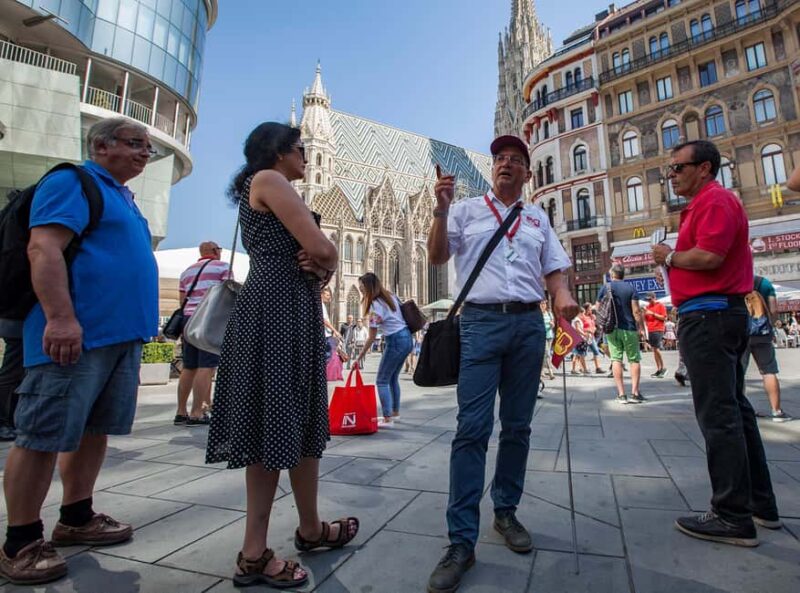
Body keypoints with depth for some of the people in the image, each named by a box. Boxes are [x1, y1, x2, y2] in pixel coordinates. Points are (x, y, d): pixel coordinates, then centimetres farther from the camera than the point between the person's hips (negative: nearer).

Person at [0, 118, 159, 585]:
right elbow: (43, 249, -16)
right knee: (44, 437, -1)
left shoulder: (123, 197, 23)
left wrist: (140, 326, 23)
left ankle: (76, 519, 27)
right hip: (78, 335, -9)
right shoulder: (72, 182, -3)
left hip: (122, 335, 9)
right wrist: (61, 318, -26)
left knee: (95, 429, 14)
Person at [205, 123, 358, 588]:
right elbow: (321, 247, -15)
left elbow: (312, 256, 21)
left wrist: (320, 269, -2)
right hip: (277, 307, -10)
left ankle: (310, 528, 24)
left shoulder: (270, 191, 27)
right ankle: (255, 554, 15)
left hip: (295, 309, 10)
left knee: (302, 421, 12)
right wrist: (327, 264, 7)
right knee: (273, 426, -2)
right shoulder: (269, 179, -2)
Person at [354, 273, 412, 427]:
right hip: (406, 337, 9)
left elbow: (372, 337, -12)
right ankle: (395, 412, 30)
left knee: (382, 381, -2)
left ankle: (387, 419, -6)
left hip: (395, 341, -9)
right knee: (393, 378, 20)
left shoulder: (376, 305, -14)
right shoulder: (391, 296, 9)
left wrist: (360, 356, -5)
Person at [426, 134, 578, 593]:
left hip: (529, 323, 4)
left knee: (518, 426, 10)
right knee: (473, 429, -10)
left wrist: (562, 295, -4)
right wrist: (441, 209, -11)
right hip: (481, 320, -3)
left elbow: (554, 267, 17)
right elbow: (437, 256, 2)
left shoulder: (538, 218, 21)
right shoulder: (467, 209, 12)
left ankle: (506, 512, 26)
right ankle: (461, 542, -3)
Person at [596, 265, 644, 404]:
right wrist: (640, 327, 0)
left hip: (612, 329, 1)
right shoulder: (631, 288, -2)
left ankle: (621, 394, 2)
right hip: (629, 329, -1)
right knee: (634, 359, 8)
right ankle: (635, 393, 4)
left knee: (616, 359, 3)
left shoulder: (605, 288, 1)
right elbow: (636, 311, -8)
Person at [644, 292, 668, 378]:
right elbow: (645, 319, 18)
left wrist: (653, 314, -14)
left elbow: (664, 318, -7)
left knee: (657, 349, -11)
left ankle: (663, 368, 3)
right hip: (650, 330, 6)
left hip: (658, 330, -6)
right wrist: (645, 313, -1)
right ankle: (658, 369, 8)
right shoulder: (647, 306, 15)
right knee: (654, 350, 5)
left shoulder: (661, 305, -1)